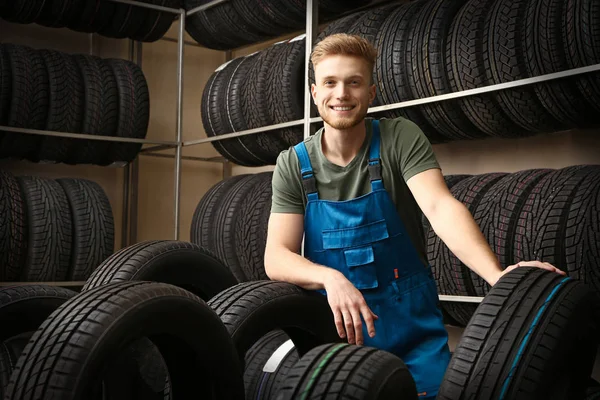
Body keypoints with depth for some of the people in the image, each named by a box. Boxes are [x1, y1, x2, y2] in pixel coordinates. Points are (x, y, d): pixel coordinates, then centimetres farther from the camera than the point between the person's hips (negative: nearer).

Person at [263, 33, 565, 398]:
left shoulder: (401, 139, -8)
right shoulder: (292, 166, -4)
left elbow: (440, 207, -24)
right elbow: (277, 257, -12)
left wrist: (498, 277, -41)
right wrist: (330, 278, -33)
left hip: (412, 328, -1)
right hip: (333, 326, 1)